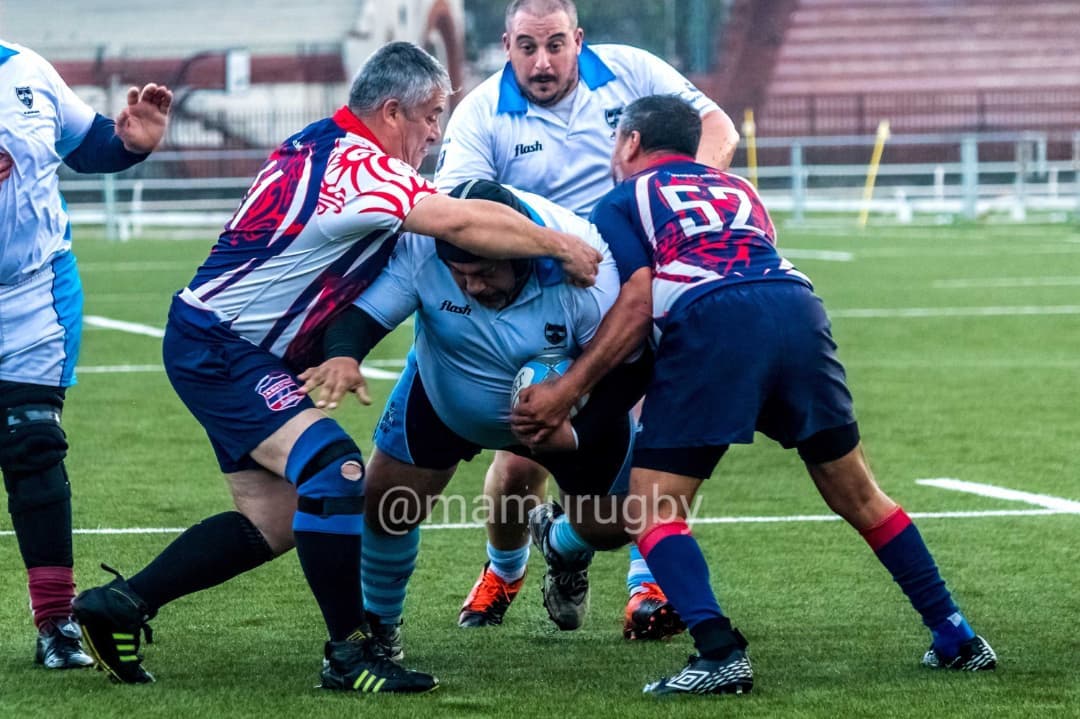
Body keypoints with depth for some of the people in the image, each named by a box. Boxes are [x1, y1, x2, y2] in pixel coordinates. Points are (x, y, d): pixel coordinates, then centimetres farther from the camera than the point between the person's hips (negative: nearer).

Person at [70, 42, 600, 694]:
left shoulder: (322, 145, 9)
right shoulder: (361, 168, -21)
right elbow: (461, 223, -30)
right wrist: (559, 244, -20)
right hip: (221, 348, -10)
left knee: (274, 522, 9)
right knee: (335, 471, -23)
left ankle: (119, 604, 16)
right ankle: (349, 652, -18)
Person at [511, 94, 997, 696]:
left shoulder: (622, 201, 20)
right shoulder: (737, 188, 36)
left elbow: (638, 301, 4)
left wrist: (566, 390, 2)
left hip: (709, 320, -5)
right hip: (799, 307, 5)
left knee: (653, 506, 2)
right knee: (859, 497, 19)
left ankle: (720, 653, -17)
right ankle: (956, 637, 19)